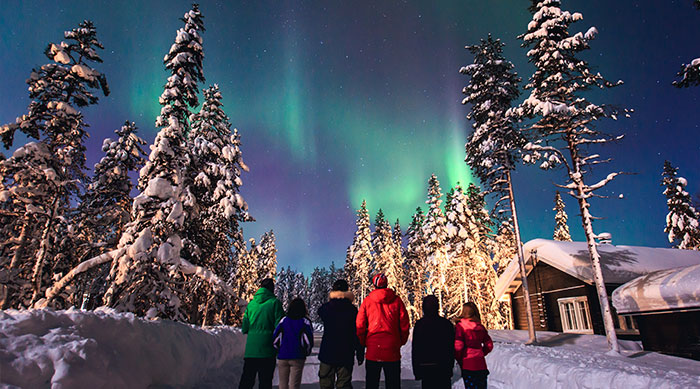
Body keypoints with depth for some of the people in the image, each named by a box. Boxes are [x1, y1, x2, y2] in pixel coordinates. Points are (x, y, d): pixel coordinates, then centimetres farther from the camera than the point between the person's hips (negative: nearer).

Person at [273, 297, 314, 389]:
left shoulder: (284, 320, 3)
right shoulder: (305, 321, -3)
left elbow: (275, 339, 0)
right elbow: (308, 341, -9)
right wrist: (306, 353, 9)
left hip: (282, 357, 2)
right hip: (298, 358, -2)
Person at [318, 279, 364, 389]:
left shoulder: (325, 308, -4)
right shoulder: (352, 310, -8)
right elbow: (358, 333, -7)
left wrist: (331, 300, 15)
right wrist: (360, 353, 0)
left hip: (327, 353, 1)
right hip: (346, 355, -1)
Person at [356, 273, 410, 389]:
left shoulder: (367, 301, -1)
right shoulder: (396, 300, -1)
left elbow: (359, 326, -1)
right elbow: (404, 324, 1)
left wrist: (363, 344, 10)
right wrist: (401, 342, 12)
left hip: (372, 350, 0)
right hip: (392, 350, 0)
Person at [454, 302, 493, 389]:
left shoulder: (460, 325, -9)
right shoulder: (480, 326, 6)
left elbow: (458, 346, -14)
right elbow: (489, 345, 9)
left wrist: (459, 360, 0)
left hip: (468, 364, -5)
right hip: (481, 363, 5)